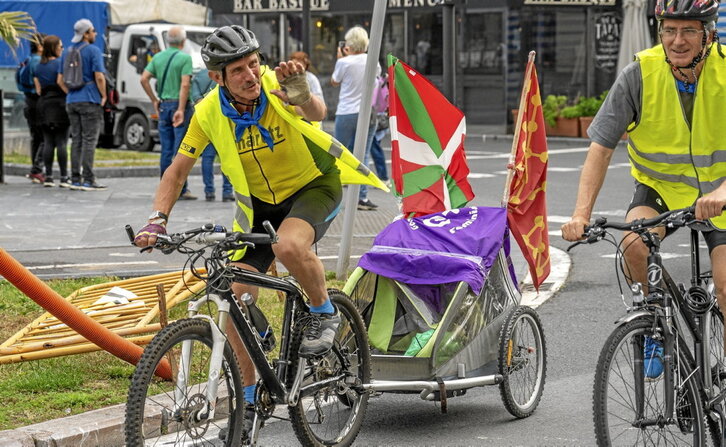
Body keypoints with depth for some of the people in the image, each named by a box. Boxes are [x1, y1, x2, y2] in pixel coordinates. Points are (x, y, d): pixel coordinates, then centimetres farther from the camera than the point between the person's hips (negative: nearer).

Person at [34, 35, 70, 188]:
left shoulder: (39, 66, 12)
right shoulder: (60, 63, -7)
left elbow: (38, 89, 11)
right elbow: (63, 85, -13)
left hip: (43, 103, 6)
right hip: (59, 103, -6)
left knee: (48, 141, 6)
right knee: (61, 141, -5)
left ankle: (48, 176, 3)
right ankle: (64, 177, -7)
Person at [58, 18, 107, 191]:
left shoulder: (67, 53, 13)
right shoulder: (93, 51, -9)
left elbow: (60, 80, 13)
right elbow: (99, 77, -16)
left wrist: (71, 93, 17)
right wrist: (103, 96, -5)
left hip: (72, 101, 7)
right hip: (90, 101, -7)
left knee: (76, 140, 10)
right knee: (89, 140, -6)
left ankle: (75, 179, 9)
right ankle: (88, 180, -8)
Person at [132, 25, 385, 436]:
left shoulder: (277, 86, -24)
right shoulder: (210, 112, -15)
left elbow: (316, 113, -45)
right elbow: (179, 170, -4)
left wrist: (300, 94, -68)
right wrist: (158, 220, -18)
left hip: (313, 186, -4)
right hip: (259, 204, 4)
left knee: (289, 245, -37)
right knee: (236, 298, -4)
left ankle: (324, 313, -7)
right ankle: (249, 397, 13)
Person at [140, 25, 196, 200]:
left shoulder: (158, 57, 9)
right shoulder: (185, 58, -9)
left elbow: (144, 79, 3)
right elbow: (185, 85, -18)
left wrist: (154, 100, 9)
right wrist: (181, 110, -18)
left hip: (163, 105, 6)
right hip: (180, 105, -6)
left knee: (166, 150, 9)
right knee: (181, 149, -4)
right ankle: (181, 189, -4)